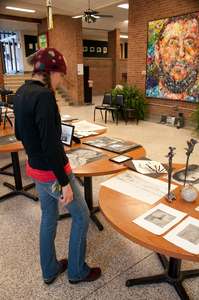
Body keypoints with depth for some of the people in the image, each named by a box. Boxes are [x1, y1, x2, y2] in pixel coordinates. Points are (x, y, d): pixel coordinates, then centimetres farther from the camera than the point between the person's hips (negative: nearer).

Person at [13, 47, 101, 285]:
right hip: (52, 173, -8)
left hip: (34, 169, 9)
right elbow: (51, 145, -27)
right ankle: (77, 271, 34)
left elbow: (19, 133, 13)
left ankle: (49, 271, 44)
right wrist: (64, 183, -20)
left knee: (48, 218, 24)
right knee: (81, 215, 14)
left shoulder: (20, 92, 4)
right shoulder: (44, 96, -24)